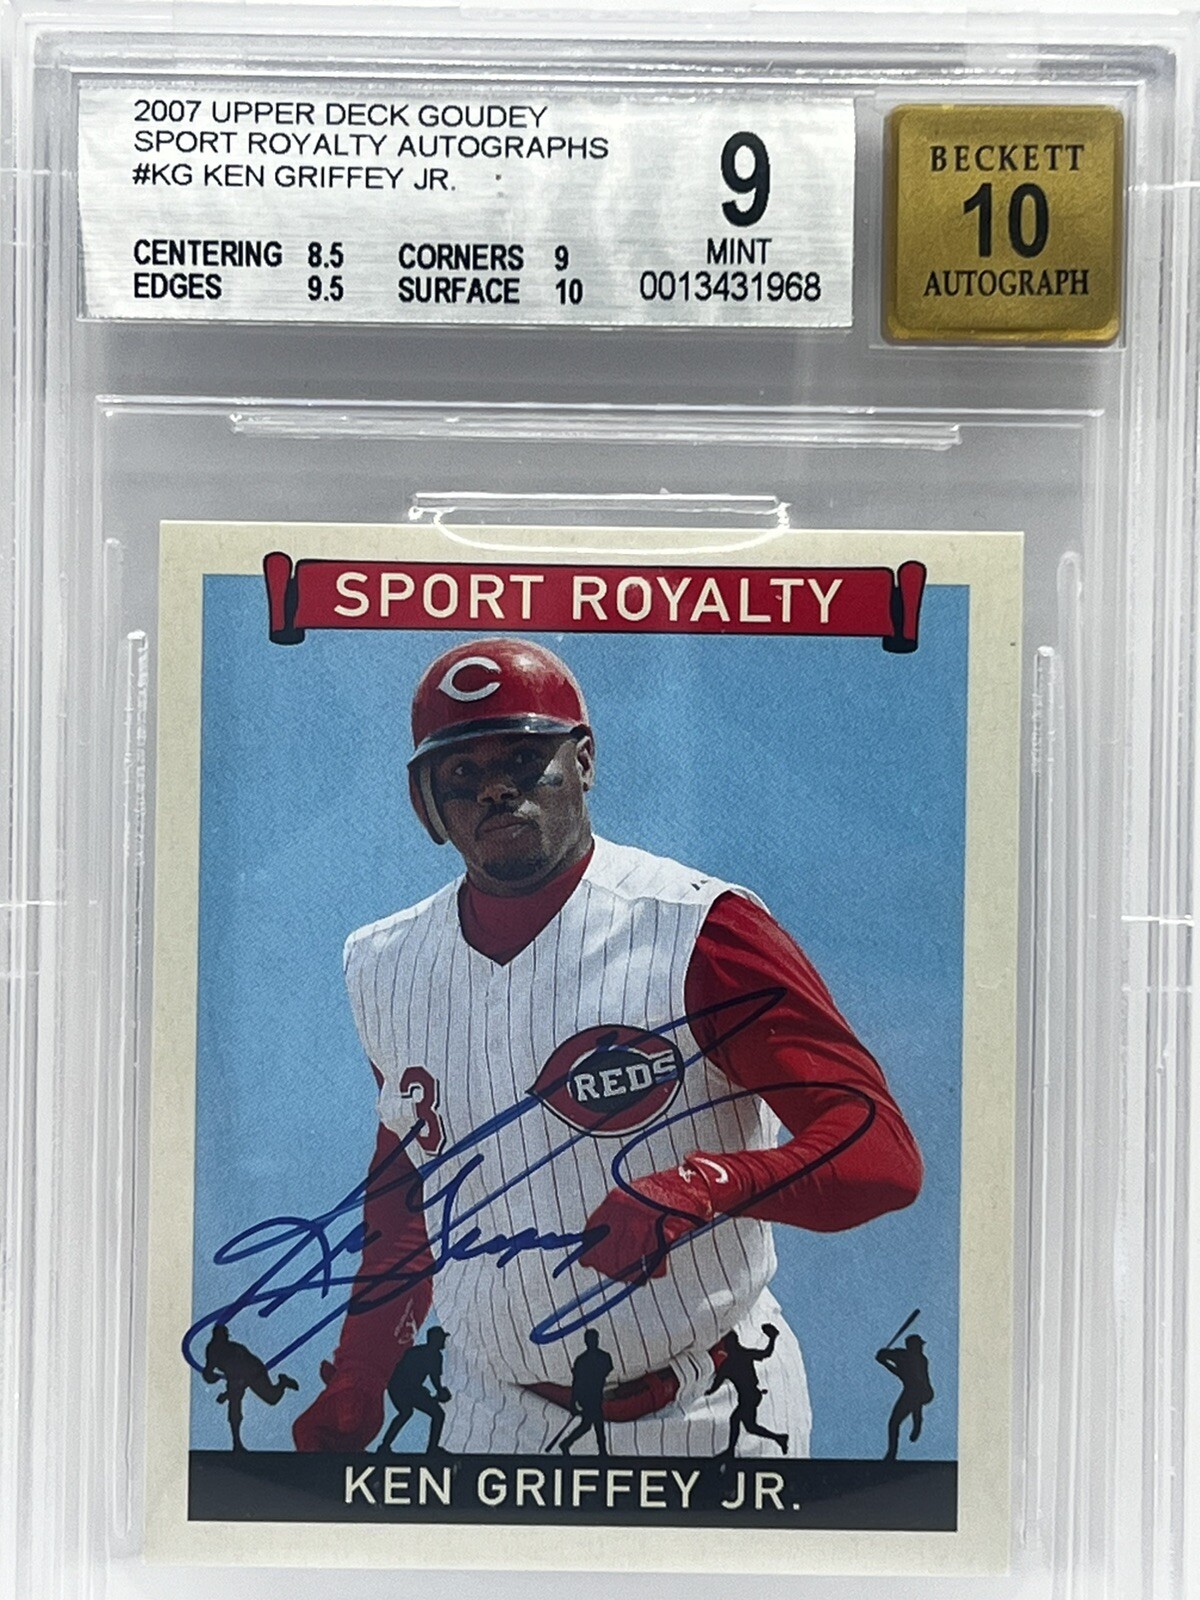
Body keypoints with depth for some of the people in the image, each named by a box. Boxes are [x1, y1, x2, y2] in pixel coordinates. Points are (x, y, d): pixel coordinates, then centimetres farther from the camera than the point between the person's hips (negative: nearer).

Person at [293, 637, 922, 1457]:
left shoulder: (702, 935, -17)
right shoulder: (384, 968, 0)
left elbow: (886, 1153, -21)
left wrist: (707, 1185, -37)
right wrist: (355, 1380, 16)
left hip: (712, 1416, -3)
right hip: (495, 1419, 4)